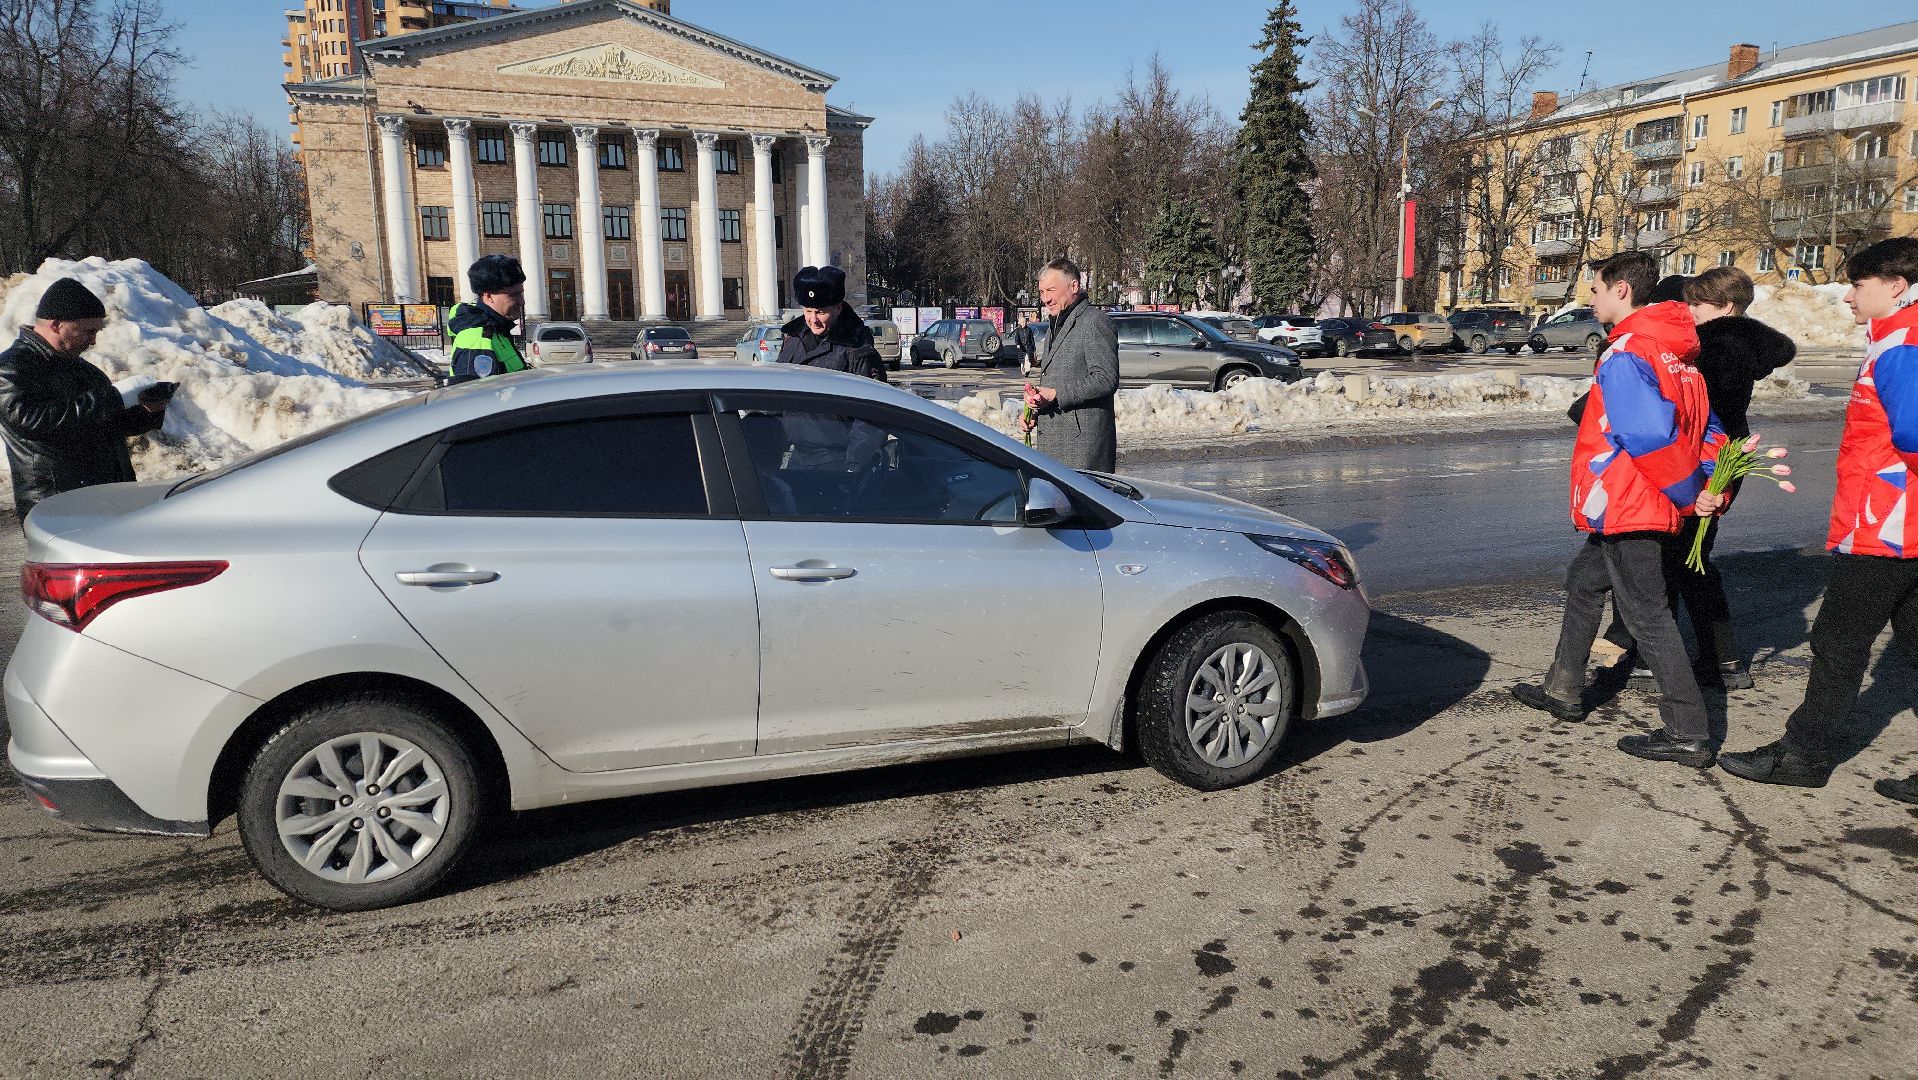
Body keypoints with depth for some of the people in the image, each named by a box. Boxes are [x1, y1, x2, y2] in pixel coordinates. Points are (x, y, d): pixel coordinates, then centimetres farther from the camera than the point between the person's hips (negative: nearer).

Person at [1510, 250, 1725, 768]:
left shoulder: (1626, 354, -18)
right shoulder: (1673, 350, 13)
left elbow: (1651, 436, -27)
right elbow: (1707, 427, 14)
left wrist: (1688, 492, -15)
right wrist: (1706, 486, 3)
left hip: (1627, 507, -10)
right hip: (1648, 507, 10)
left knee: (1646, 615, -4)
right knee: (1584, 580, 23)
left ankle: (1688, 734, 1)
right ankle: (1563, 691, 34)